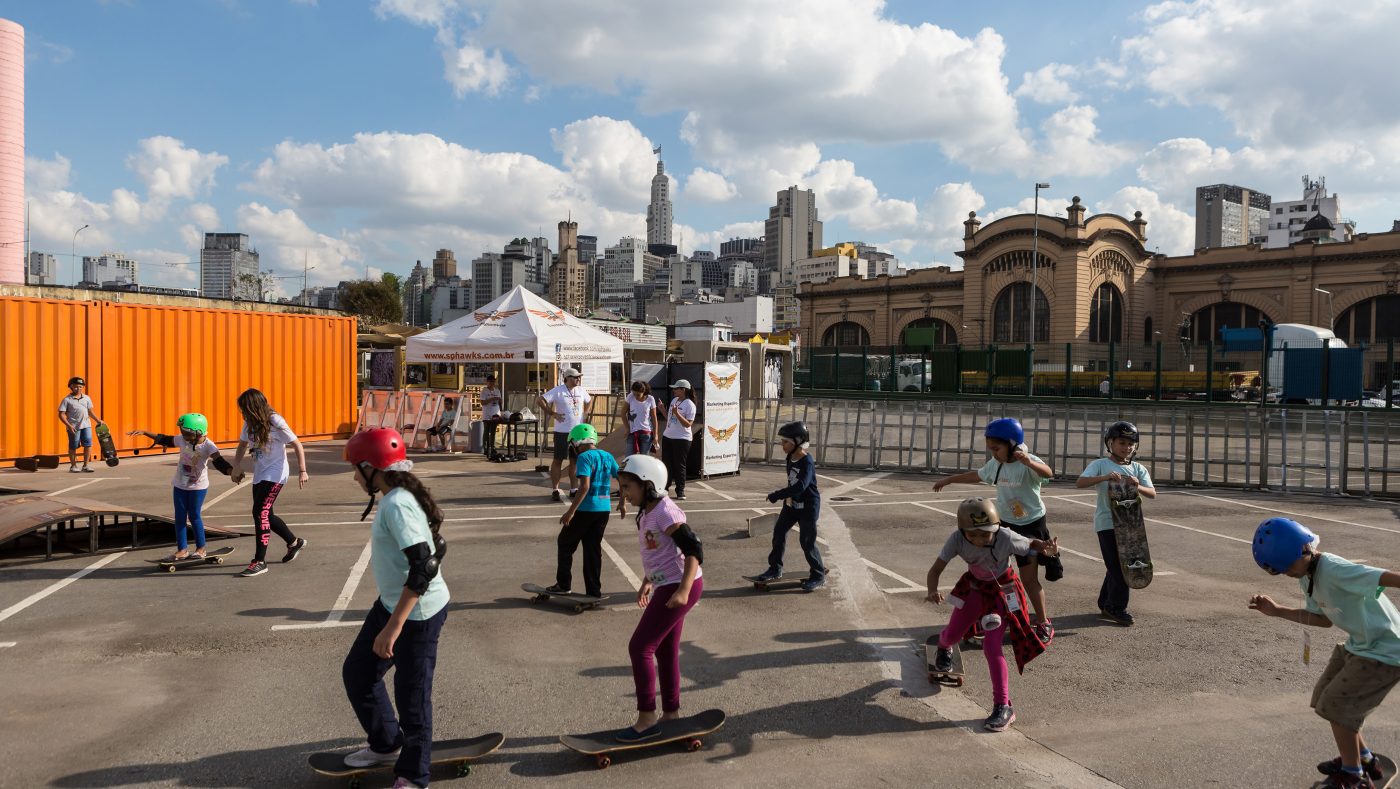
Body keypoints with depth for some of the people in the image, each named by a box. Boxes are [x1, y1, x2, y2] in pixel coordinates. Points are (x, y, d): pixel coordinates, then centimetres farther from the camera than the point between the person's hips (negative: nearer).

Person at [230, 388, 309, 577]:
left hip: (274, 474, -8)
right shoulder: (250, 423, 4)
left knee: (260, 512, -15)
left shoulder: (275, 422, -15)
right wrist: (237, 467, 7)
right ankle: (294, 542, 34)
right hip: (259, 475, 8)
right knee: (266, 515, 13)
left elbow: (297, 446, -14)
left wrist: (302, 471, -18)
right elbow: (243, 445, 17)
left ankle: (260, 561, -10)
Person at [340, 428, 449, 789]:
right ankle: (386, 744, 40)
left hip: (417, 613, -10)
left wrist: (393, 627, -30)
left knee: (411, 696, 4)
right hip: (391, 603, 10)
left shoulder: (396, 505, -24)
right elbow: (436, 547, 15)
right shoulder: (399, 498, 6)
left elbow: (424, 567, -31)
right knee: (357, 672, 21)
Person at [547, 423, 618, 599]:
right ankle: (594, 590, 12)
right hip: (604, 509, 6)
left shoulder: (584, 457, -12)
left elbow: (585, 486, -22)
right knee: (593, 548, 12)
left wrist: (571, 511, -22)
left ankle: (564, 585, 13)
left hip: (586, 509, -6)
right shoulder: (608, 456, 9)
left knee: (565, 543, 11)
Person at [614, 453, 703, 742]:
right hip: (666, 587, 10)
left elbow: (694, 550, -23)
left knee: (639, 648, -7)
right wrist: (647, 583, 26)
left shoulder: (665, 513, -19)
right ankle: (671, 713, 29)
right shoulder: (647, 513, 10)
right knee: (665, 651, 16)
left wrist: (683, 591, -28)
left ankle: (646, 718, 2)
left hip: (678, 588, -10)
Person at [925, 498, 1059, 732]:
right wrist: (932, 592, -45)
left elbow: (1031, 544, -18)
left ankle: (1003, 707, -3)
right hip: (975, 587, 3)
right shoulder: (957, 540, -29)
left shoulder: (1005, 538, -35)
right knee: (953, 634, 15)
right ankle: (943, 646, 57)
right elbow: (935, 570, -25)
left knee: (991, 647, -16)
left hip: (1003, 591, -3)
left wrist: (1047, 548, -42)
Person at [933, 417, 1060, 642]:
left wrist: (1028, 462, -60)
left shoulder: (1029, 463, -20)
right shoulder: (995, 464, 1)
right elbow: (975, 476, 19)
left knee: (1029, 578, -5)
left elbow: (1048, 473, -41)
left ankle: (1044, 624, 11)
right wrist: (949, 480, 26)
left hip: (1031, 525, -6)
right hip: (1004, 523, 6)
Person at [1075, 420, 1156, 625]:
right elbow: (1079, 483, -19)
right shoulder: (1100, 465, -5)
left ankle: (1106, 604, 28)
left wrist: (1137, 487, -22)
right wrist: (1104, 477, -32)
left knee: (1118, 565, 13)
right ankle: (1117, 607, 10)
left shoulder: (1138, 468, 8)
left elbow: (1153, 494, -1)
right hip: (1107, 522, -5)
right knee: (1117, 565, -5)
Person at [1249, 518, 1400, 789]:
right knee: (1324, 698, 15)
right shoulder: (1307, 577, 1)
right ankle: (1363, 759, 34)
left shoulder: (1335, 571, -29)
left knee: (1335, 706, -5)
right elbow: (1324, 619, 12)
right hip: (1358, 646, 9)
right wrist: (1277, 611, 4)